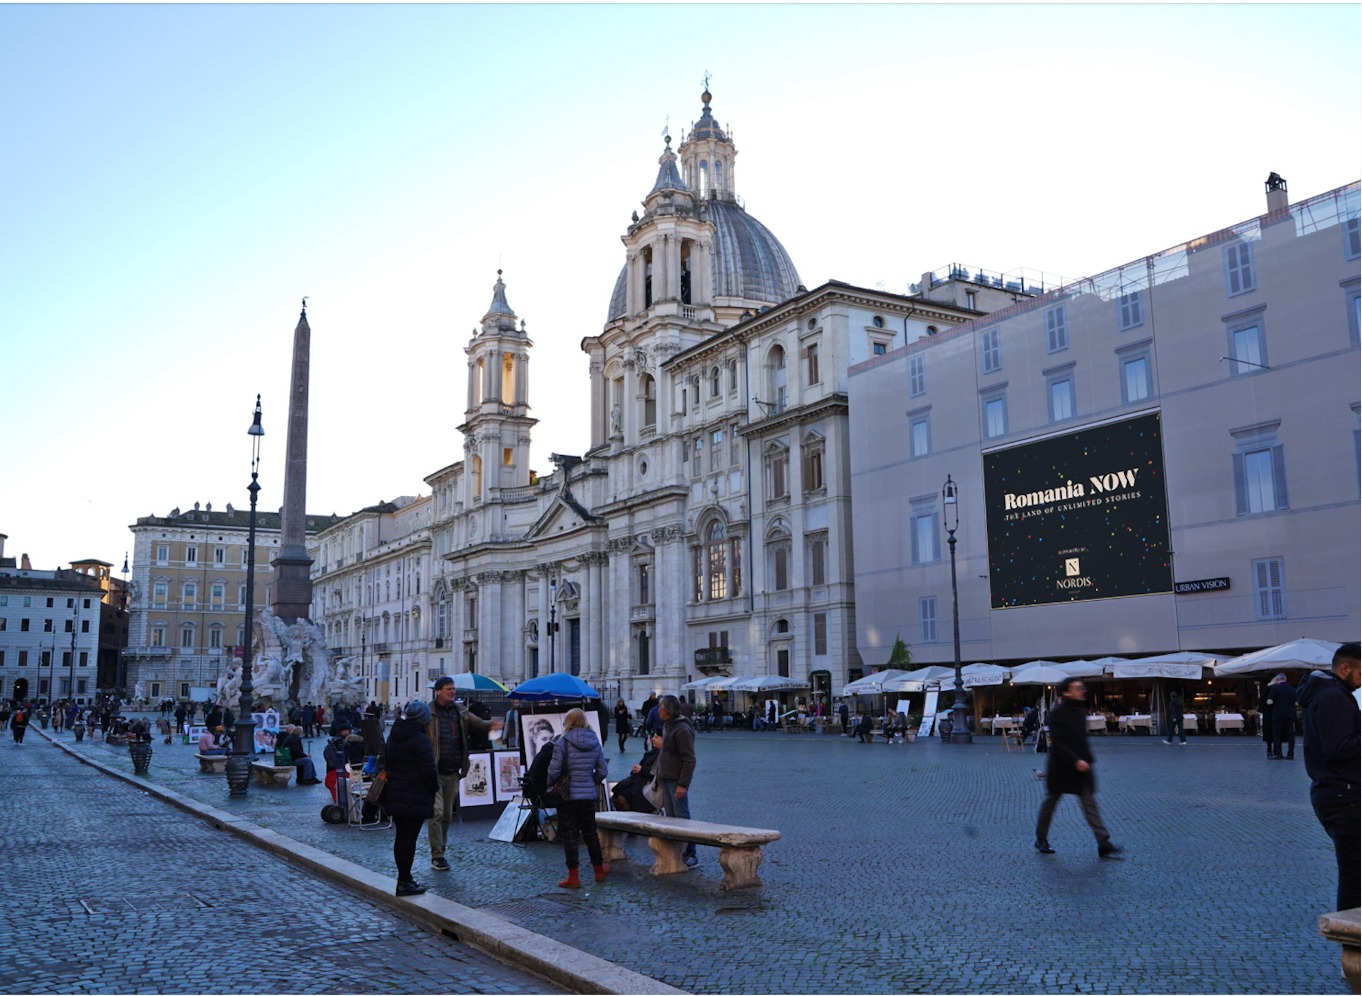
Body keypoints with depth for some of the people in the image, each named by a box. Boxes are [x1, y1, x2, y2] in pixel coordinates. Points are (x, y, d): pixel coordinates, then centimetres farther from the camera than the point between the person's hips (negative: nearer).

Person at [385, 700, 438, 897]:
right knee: (409, 838, -4)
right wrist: (435, 788, -2)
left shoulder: (394, 736, 11)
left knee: (400, 836, 15)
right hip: (415, 798, -9)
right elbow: (429, 770, -19)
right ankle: (405, 883, 0)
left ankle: (403, 878, 23)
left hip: (394, 796, 9)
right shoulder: (420, 740, -17)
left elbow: (386, 761, 20)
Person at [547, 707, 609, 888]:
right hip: (588, 795, 5)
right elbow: (602, 770, 4)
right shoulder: (595, 742, 2)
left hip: (567, 795, -4)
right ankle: (599, 870, 29)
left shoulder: (563, 742, -13)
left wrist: (551, 786, 4)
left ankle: (573, 877, 6)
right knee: (590, 832, 18)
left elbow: (554, 770, -15)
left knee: (569, 835, 3)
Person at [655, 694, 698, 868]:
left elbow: (689, 760, -20)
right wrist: (660, 776, 19)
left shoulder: (682, 730, -17)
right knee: (670, 818, 12)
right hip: (666, 779, 10)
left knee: (682, 819, -6)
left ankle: (690, 855, -1)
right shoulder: (667, 726, 14)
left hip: (677, 780, -10)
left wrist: (683, 784, -23)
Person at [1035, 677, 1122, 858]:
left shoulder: (1081, 711, 6)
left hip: (1080, 766, 6)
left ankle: (1104, 844, -4)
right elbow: (1057, 743, -22)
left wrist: (1088, 759, 10)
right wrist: (1076, 761, -26)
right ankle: (1041, 840, 24)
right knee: (1050, 803, 9)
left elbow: (1082, 740, 15)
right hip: (1060, 767, -6)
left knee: (1090, 804, -1)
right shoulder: (1057, 713, -16)